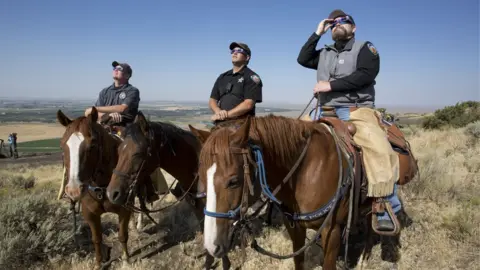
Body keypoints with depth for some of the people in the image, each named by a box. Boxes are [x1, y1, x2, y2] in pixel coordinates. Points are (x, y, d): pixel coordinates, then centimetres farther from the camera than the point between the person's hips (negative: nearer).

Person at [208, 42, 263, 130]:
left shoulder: (251, 77, 1)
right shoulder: (222, 77, 20)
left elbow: (248, 104, -11)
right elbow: (212, 100, 17)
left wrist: (226, 114, -15)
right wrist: (218, 111, -6)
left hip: (241, 123, -5)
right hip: (220, 124, 6)